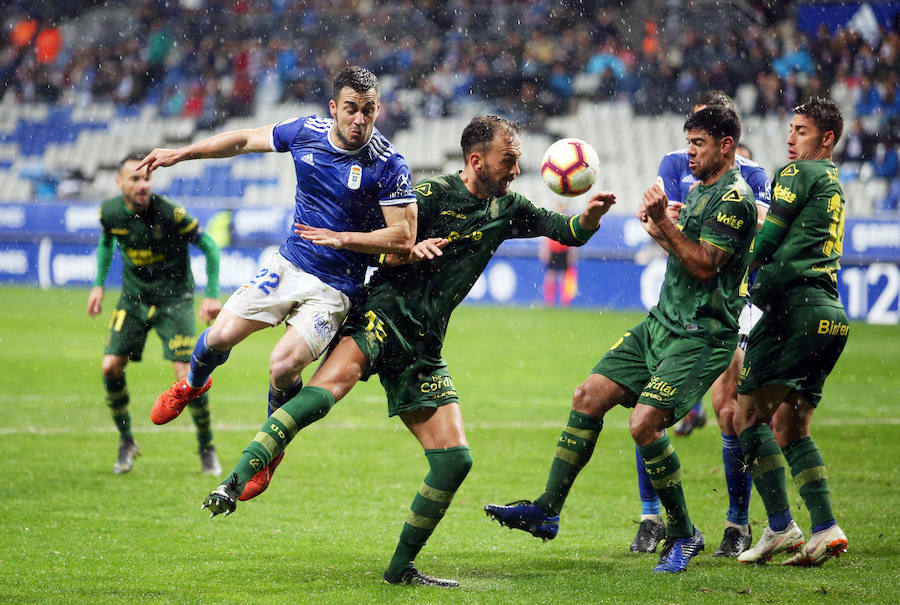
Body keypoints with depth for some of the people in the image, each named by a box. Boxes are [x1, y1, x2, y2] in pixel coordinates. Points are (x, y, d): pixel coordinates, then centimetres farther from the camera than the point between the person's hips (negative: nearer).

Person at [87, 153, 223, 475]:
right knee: (111, 367, -8)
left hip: (174, 297, -4)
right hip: (133, 297, 4)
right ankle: (126, 442, 14)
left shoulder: (170, 213, -21)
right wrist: (99, 285, 9)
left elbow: (209, 247, -9)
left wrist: (212, 296, -11)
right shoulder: (109, 212, -8)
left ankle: (207, 448, 7)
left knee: (186, 373, -14)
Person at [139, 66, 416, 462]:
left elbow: (403, 238, -16)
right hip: (288, 264, 4)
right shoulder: (306, 132, -3)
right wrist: (180, 154, 16)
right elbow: (245, 140, 13)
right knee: (221, 336, -4)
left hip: (335, 286, -4)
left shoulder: (388, 165, -17)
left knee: (284, 366, -20)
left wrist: (341, 238, -23)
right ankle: (193, 384, 33)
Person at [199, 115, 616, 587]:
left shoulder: (506, 210, 16)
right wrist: (410, 251, -21)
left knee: (455, 461, -1)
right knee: (333, 381, -35)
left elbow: (570, 232, 17)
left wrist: (591, 214, -5)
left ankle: (402, 566, 12)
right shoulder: (433, 194, -1)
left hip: (423, 346, 6)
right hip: (384, 313, -6)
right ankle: (237, 480, -45)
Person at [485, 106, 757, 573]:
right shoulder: (699, 189, 16)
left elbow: (703, 266, -20)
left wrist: (662, 222, -23)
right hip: (660, 325, 9)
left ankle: (683, 533, -4)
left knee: (644, 423, -21)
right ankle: (548, 509, 7)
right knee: (588, 397, 1)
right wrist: (659, 226, 9)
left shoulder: (733, 197, -13)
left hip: (701, 337, -9)